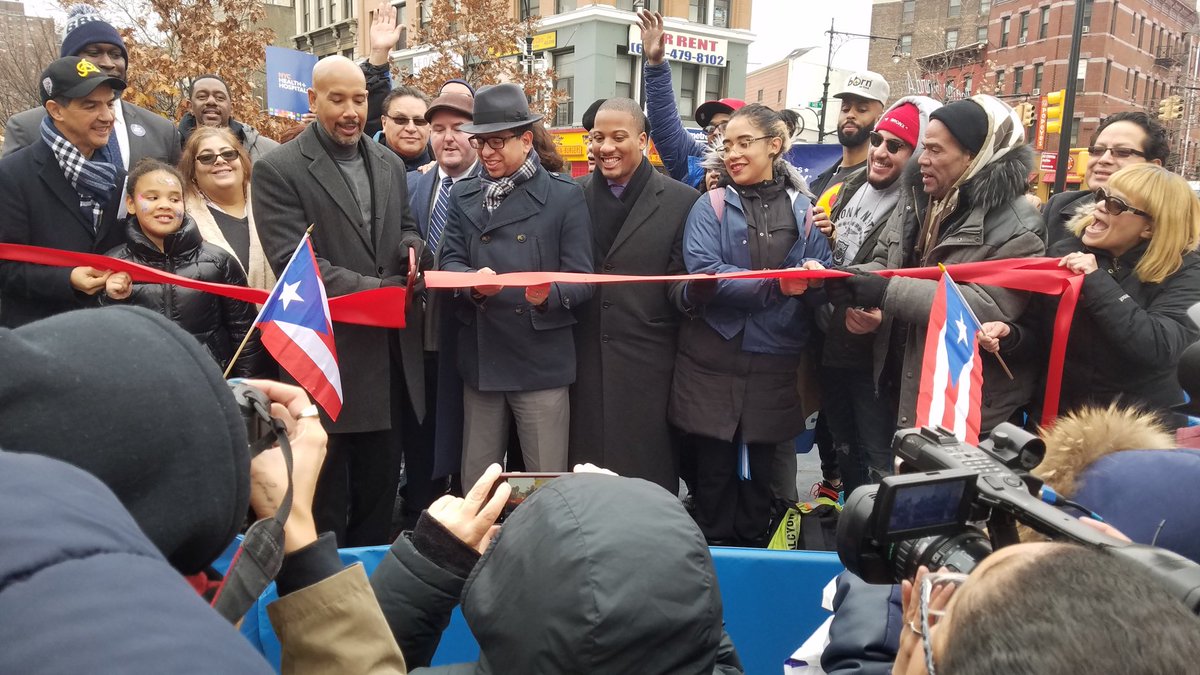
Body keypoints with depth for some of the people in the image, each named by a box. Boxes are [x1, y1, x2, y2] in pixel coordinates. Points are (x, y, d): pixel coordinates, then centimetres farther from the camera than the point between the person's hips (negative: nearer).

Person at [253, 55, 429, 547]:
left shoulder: (390, 164, 12)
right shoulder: (278, 170, -7)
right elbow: (293, 261, -14)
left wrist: (413, 249, -6)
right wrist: (376, 289, -21)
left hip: (391, 357, 6)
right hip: (330, 357, -5)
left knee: (380, 490, 17)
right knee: (325, 498, 9)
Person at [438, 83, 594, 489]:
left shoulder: (565, 196, -2)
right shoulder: (463, 196, 13)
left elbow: (582, 279, -6)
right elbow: (449, 260, 4)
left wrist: (549, 294, -27)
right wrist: (472, 280, -19)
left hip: (541, 360, -4)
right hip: (480, 359, 4)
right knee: (475, 483, 16)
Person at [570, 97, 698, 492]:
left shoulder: (682, 201, 0)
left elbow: (680, 281, 0)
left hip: (648, 366, -2)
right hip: (583, 361, 3)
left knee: (647, 475, 5)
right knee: (584, 469, 9)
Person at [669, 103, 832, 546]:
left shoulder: (804, 209, 7)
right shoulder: (711, 207, 3)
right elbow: (703, 276, -12)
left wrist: (813, 277, -20)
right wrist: (777, 284, -22)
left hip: (774, 361, 1)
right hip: (714, 358, -1)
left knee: (761, 469, 12)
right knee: (714, 467, 6)